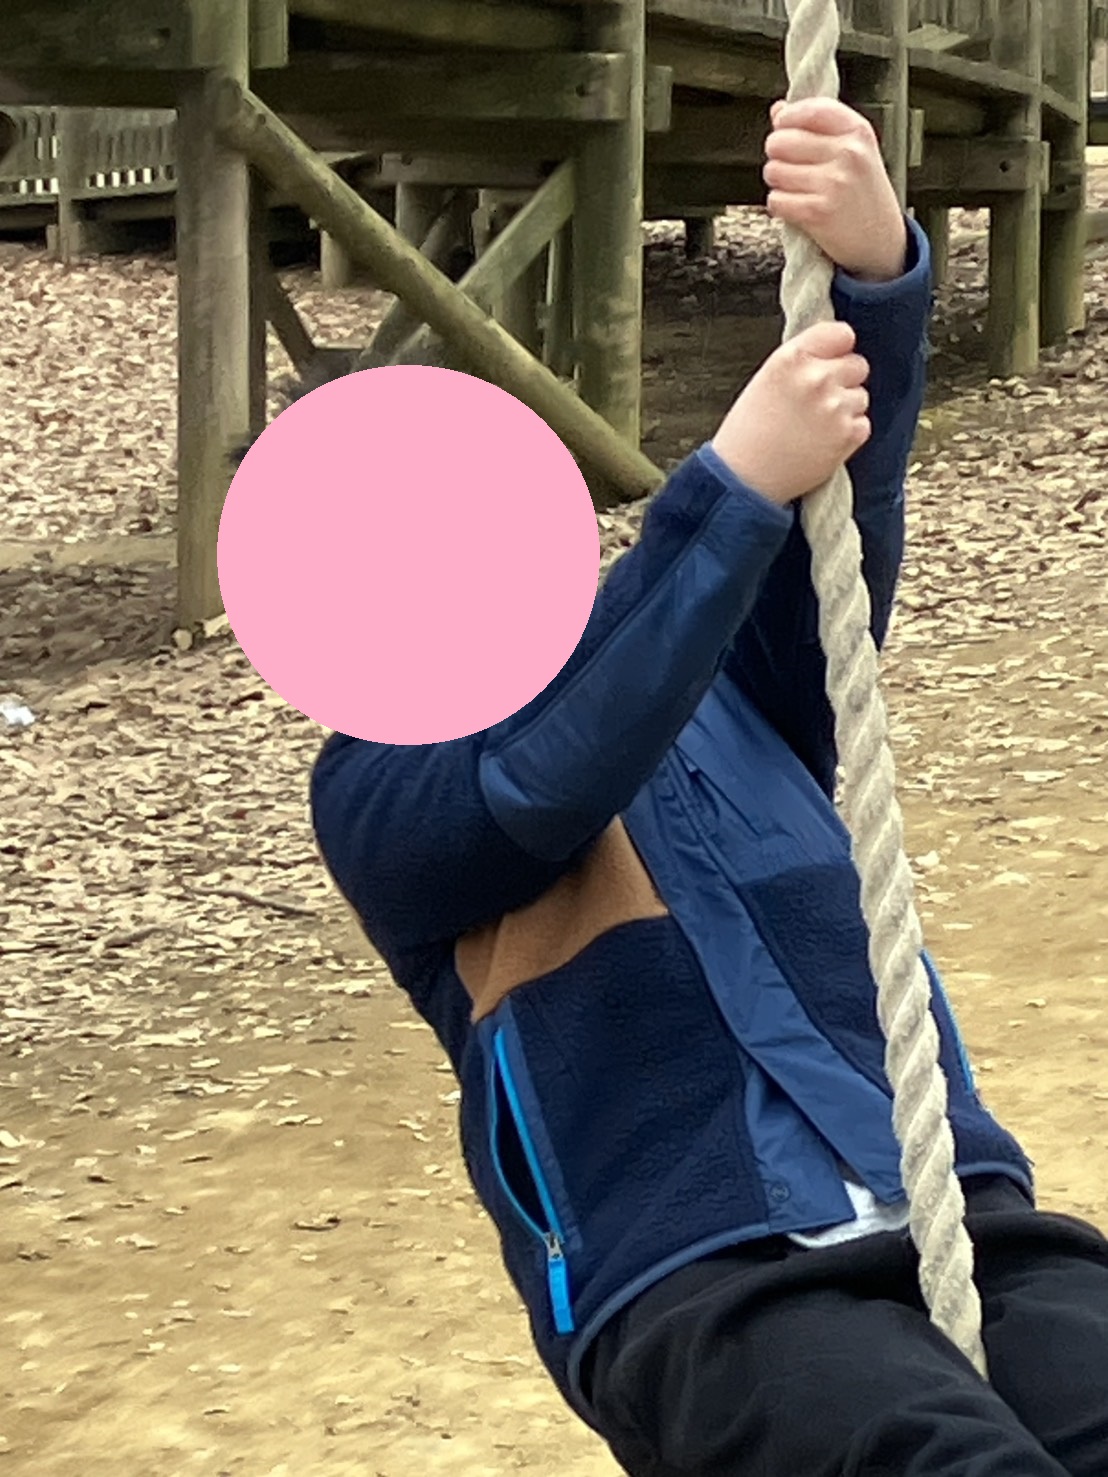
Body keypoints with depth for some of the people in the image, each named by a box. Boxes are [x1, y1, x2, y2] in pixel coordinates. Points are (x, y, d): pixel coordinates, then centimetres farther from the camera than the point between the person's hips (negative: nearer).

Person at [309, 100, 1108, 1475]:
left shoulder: (725, 672, 21)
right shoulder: (380, 791, 9)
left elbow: (847, 495, 2)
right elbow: (546, 779, -14)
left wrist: (878, 270, -17)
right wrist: (736, 483, -18)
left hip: (961, 1215, 5)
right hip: (700, 1282, -5)